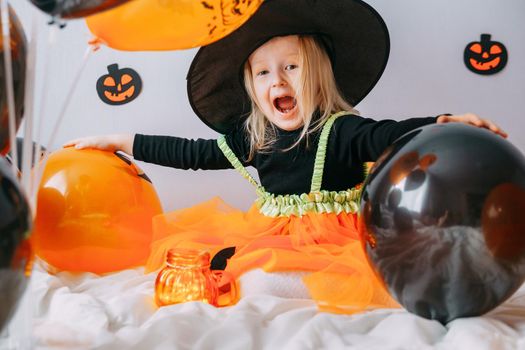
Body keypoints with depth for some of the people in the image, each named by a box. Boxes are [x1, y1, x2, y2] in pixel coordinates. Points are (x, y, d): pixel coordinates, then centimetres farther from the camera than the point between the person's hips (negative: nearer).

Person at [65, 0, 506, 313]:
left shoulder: (340, 131, -10)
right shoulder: (250, 139, 7)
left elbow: (387, 135, -27)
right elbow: (190, 154, 14)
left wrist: (444, 122, -48)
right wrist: (117, 141, 17)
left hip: (328, 240, -7)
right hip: (267, 234, 7)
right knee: (180, 244, -4)